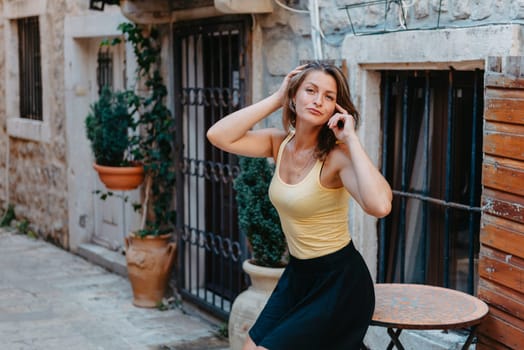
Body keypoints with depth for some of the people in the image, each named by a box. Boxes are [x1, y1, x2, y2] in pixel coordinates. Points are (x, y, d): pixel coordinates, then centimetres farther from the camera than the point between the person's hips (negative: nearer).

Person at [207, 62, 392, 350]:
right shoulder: (280, 142, -1)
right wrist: (275, 99, -12)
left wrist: (351, 138, -30)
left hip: (339, 282, -6)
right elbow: (218, 136, -15)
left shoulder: (336, 154, -20)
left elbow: (379, 205, -38)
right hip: (296, 275, 7)